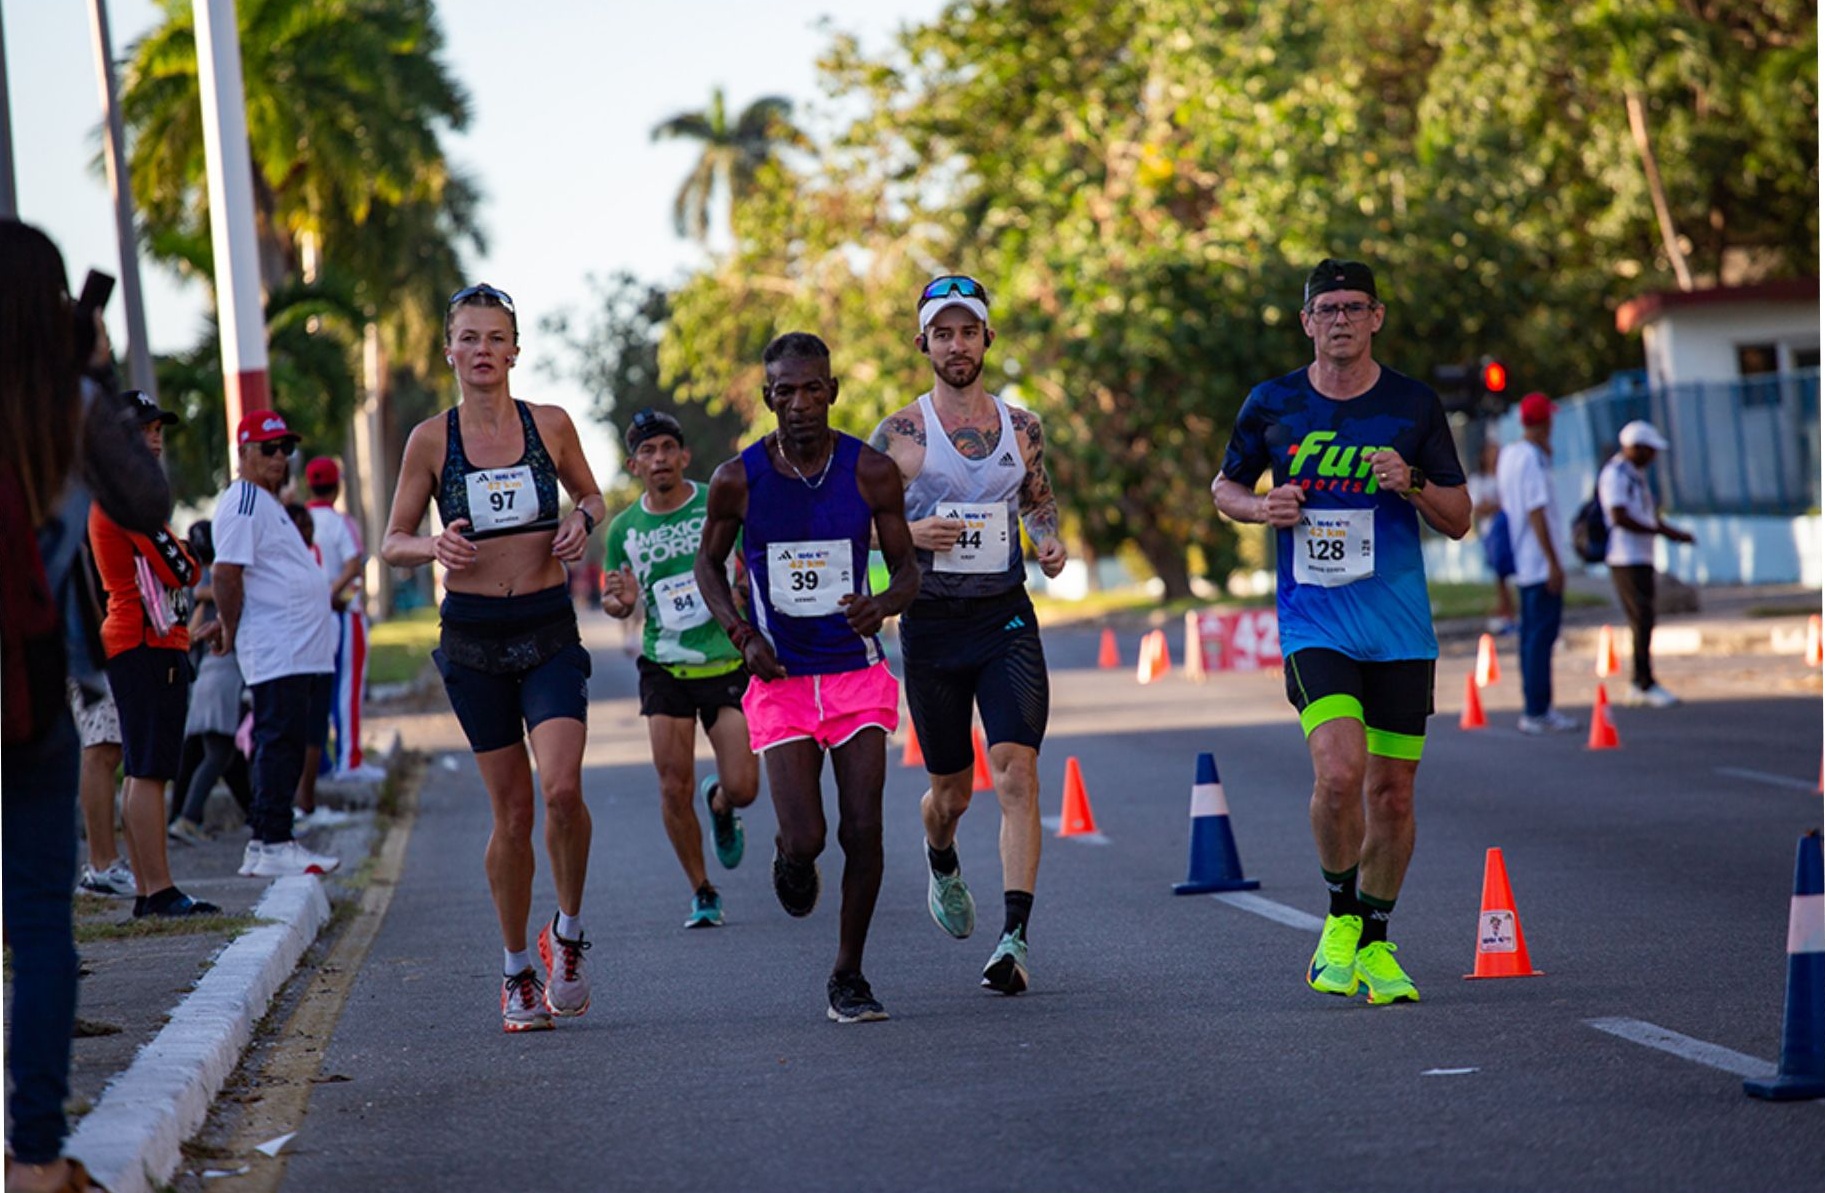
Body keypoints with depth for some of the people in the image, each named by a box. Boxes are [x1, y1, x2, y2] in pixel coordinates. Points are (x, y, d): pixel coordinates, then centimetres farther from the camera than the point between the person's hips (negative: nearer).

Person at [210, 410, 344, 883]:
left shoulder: (270, 502, 22)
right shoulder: (243, 502, -11)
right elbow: (227, 573, -17)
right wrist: (231, 632, -12)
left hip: (301, 648, 10)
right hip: (277, 650, -10)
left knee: (283, 745, 10)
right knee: (279, 743, -11)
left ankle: (264, 843, 14)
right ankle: (272, 845, -11)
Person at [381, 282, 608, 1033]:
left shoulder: (550, 425, 1)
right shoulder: (431, 441, -1)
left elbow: (591, 496, 17)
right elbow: (393, 542, 5)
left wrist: (583, 521, -5)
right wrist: (433, 546, -16)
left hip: (550, 632, 0)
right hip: (473, 636, 0)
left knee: (562, 788, -19)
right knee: (511, 811, 2)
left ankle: (566, 932, 5)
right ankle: (516, 973, 18)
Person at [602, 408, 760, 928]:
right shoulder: (623, 528, 1)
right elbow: (614, 603, 13)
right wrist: (620, 601, -10)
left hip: (729, 662, -1)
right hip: (665, 667, 1)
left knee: (742, 787, -7)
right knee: (675, 787, -6)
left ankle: (719, 805, 31)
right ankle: (702, 893, 12)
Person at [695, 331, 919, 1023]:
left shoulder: (871, 472, -5)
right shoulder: (738, 480, -6)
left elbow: (906, 565, 3)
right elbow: (709, 564, 9)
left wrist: (887, 603, -20)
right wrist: (742, 634, -7)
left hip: (857, 673, 1)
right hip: (781, 679, -1)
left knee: (862, 831, -7)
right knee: (805, 838, -11)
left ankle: (848, 977, 10)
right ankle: (791, 860, 28)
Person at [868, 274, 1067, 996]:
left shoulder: (1022, 427, 7)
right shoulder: (898, 436, -1)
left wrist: (1049, 542, 2)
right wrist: (910, 535, -17)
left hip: (1007, 618, 1)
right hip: (932, 620, -1)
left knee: (1017, 774, -16)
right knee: (951, 788, 10)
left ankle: (1015, 941, -20)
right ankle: (942, 866, 47)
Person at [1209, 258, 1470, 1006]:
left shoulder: (1414, 406, 3)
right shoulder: (1272, 405, 3)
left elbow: (1459, 519, 8)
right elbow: (1225, 486, 18)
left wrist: (1412, 486, -13)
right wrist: (1262, 508, -4)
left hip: (1400, 624, 1)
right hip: (1313, 619, -1)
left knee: (1391, 790, 5)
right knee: (1339, 772, -20)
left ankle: (1374, 943, 23)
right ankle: (1340, 918, 3)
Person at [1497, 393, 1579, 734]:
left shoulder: (1508, 454, 12)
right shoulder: (1532, 458, -16)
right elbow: (1536, 512, -20)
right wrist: (1554, 562, -20)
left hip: (1524, 564, 10)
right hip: (1540, 563, -10)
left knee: (1532, 634, 13)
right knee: (1542, 635, -7)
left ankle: (1535, 709, 17)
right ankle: (1536, 712, -8)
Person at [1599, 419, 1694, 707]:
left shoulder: (1637, 475, 19)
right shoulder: (1615, 475, -13)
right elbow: (1620, 518, -21)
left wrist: (1674, 531, 9)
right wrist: (1661, 531, -17)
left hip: (1642, 558, 10)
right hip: (1626, 560, -10)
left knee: (1643, 621, 10)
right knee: (1642, 620, -11)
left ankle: (1638, 685, 14)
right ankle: (1646, 683, -9)